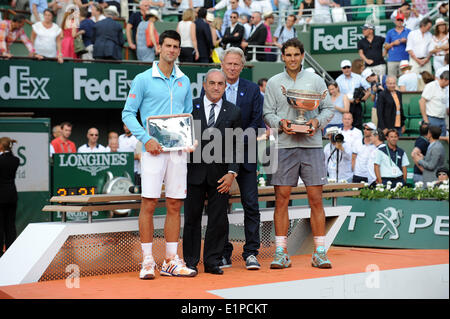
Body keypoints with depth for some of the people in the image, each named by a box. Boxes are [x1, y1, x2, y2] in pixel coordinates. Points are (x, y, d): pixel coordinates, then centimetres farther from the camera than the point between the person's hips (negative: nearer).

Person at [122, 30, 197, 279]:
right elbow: (128, 113, -1)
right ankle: (147, 262, 1)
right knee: (149, 204, -6)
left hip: (178, 150, 4)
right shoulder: (143, 79, 1)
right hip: (154, 149, -4)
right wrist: (146, 139, -14)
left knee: (174, 205, 5)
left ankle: (171, 261, 12)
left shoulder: (184, 81, 14)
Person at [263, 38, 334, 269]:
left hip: (312, 145, 0)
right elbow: (267, 113, 8)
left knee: (315, 199, -1)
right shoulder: (273, 83, 10)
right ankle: (281, 253, 5)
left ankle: (320, 252, 5)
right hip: (284, 146, 0)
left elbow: (328, 109, 10)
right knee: (281, 198, -1)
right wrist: (280, 123, -12)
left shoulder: (315, 80, 10)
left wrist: (317, 122, -9)